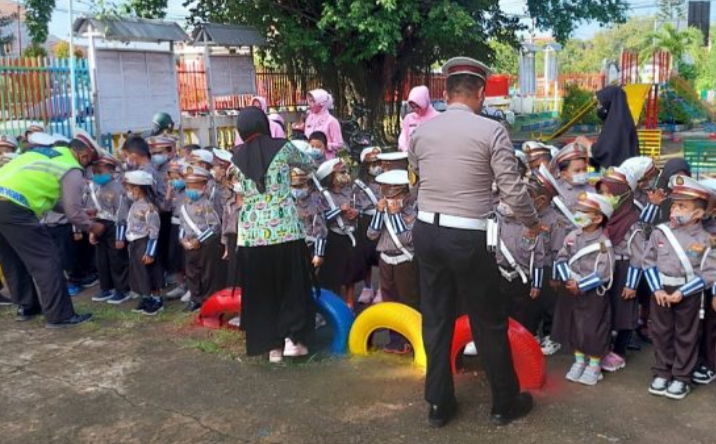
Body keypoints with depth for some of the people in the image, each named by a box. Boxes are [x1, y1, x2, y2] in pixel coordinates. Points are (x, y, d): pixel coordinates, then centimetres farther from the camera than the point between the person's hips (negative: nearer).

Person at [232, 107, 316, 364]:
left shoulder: (237, 156, 6)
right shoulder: (283, 147, -2)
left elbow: (241, 194, 14)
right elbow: (309, 165, 15)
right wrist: (297, 163, 37)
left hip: (252, 232, 3)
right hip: (284, 228, -3)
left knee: (260, 289, 11)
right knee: (291, 284, 11)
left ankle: (272, 345, 16)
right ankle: (292, 339, 10)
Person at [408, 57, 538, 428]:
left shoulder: (421, 131, 5)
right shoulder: (491, 130, -9)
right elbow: (512, 189, -9)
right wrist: (533, 223, 9)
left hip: (426, 232, 5)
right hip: (468, 238, -4)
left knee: (436, 319, 15)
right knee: (489, 322, 11)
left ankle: (439, 404, 27)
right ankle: (505, 403, 28)